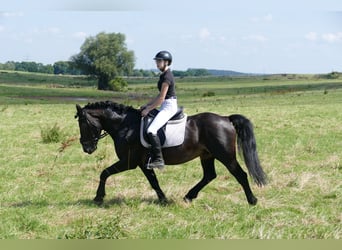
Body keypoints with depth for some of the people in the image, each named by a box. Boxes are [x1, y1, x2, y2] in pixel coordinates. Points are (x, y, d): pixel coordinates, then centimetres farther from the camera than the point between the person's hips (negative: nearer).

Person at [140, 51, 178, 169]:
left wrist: (148, 109, -13)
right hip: (166, 107, 11)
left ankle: (158, 160, -24)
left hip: (168, 107, -11)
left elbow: (161, 99, -19)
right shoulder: (164, 75, 14)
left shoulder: (167, 77, -16)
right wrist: (147, 105, 15)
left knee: (151, 130, -24)